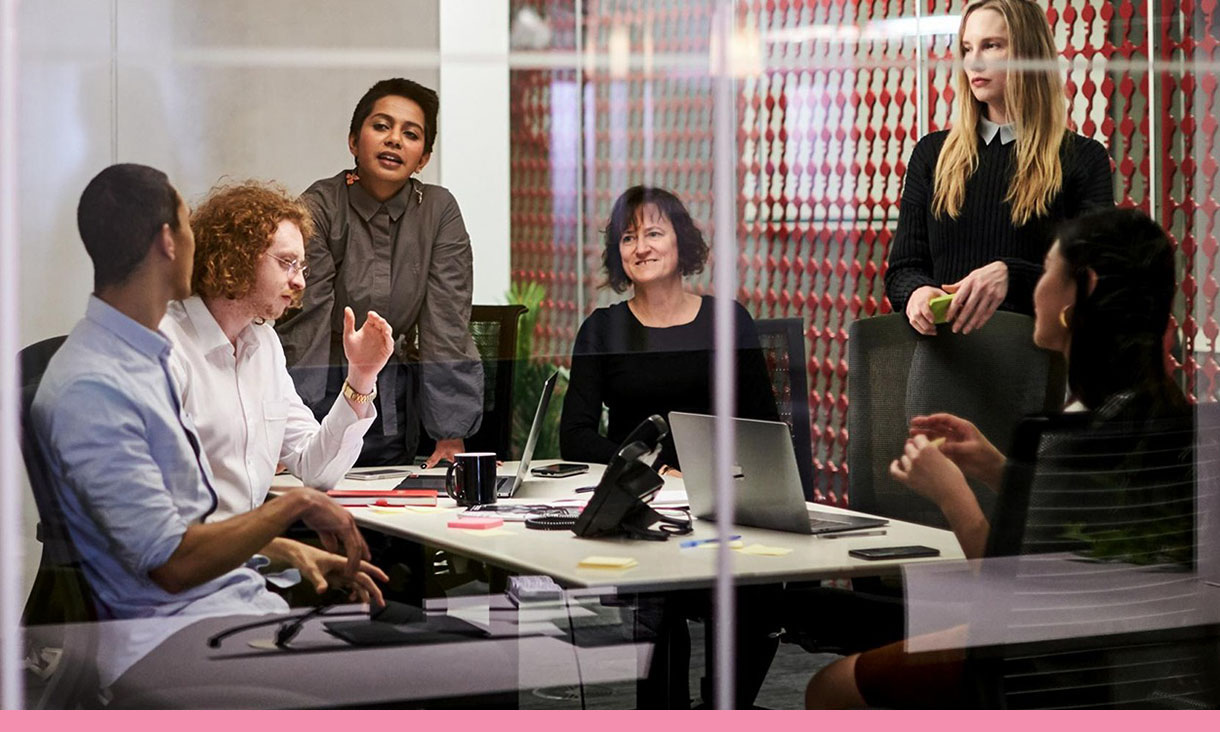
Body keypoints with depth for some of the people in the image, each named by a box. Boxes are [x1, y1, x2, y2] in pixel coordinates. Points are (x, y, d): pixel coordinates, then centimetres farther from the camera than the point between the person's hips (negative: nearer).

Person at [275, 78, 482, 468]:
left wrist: (452, 435, -14)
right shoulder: (318, 209, -8)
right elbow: (304, 327, -16)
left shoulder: (439, 211, -1)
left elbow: (447, 324, -6)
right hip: (319, 399, -2)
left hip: (392, 417, 2)